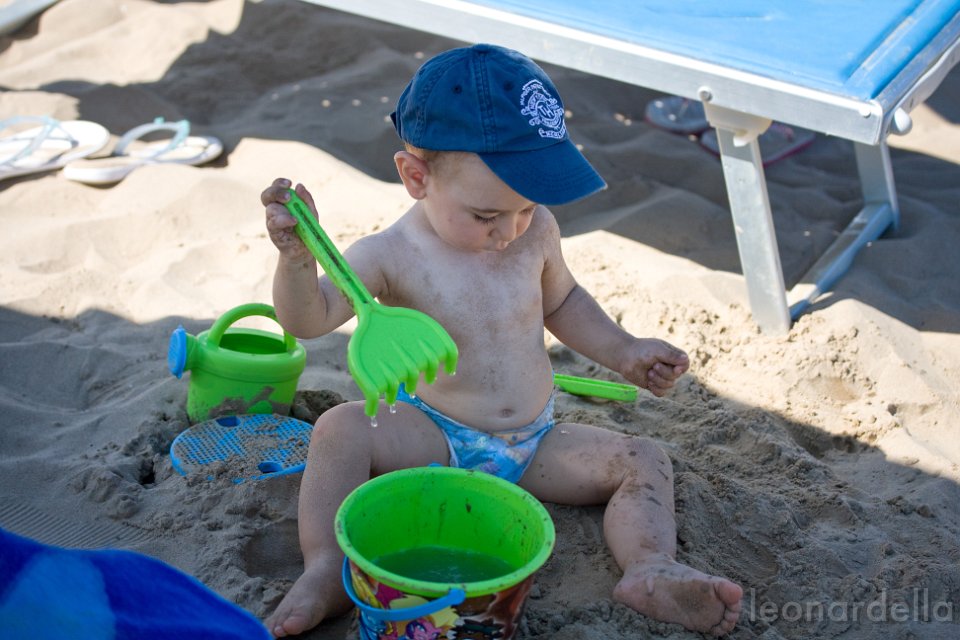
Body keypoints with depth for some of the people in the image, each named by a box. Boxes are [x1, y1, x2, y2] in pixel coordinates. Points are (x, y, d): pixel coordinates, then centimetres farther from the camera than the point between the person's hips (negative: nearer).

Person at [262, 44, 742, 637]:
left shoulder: (535, 230, -4)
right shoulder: (392, 255, -16)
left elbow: (561, 299, 16)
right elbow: (308, 319, -25)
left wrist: (622, 351, 6)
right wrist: (298, 258, -45)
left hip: (536, 444, 4)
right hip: (433, 442, -3)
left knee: (645, 461, -11)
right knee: (340, 430, -29)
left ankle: (650, 571, -31)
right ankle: (326, 570, -26)